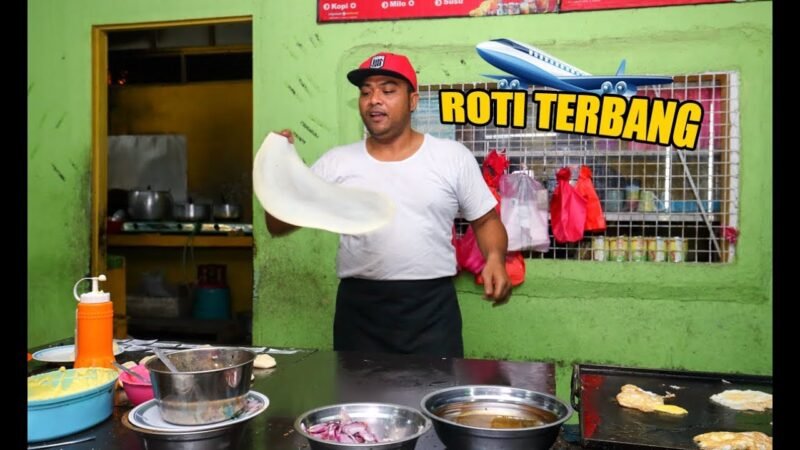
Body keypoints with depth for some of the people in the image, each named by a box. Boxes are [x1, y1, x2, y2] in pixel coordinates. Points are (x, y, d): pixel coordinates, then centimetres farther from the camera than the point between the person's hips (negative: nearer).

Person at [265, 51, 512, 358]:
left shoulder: (453, 157, 2)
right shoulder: (335, 163, 5)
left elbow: (486, 220, 9)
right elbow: (279, 226, 5)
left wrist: (495, 259, -11)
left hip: (432, 306, -1)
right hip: (358, 308, 1)